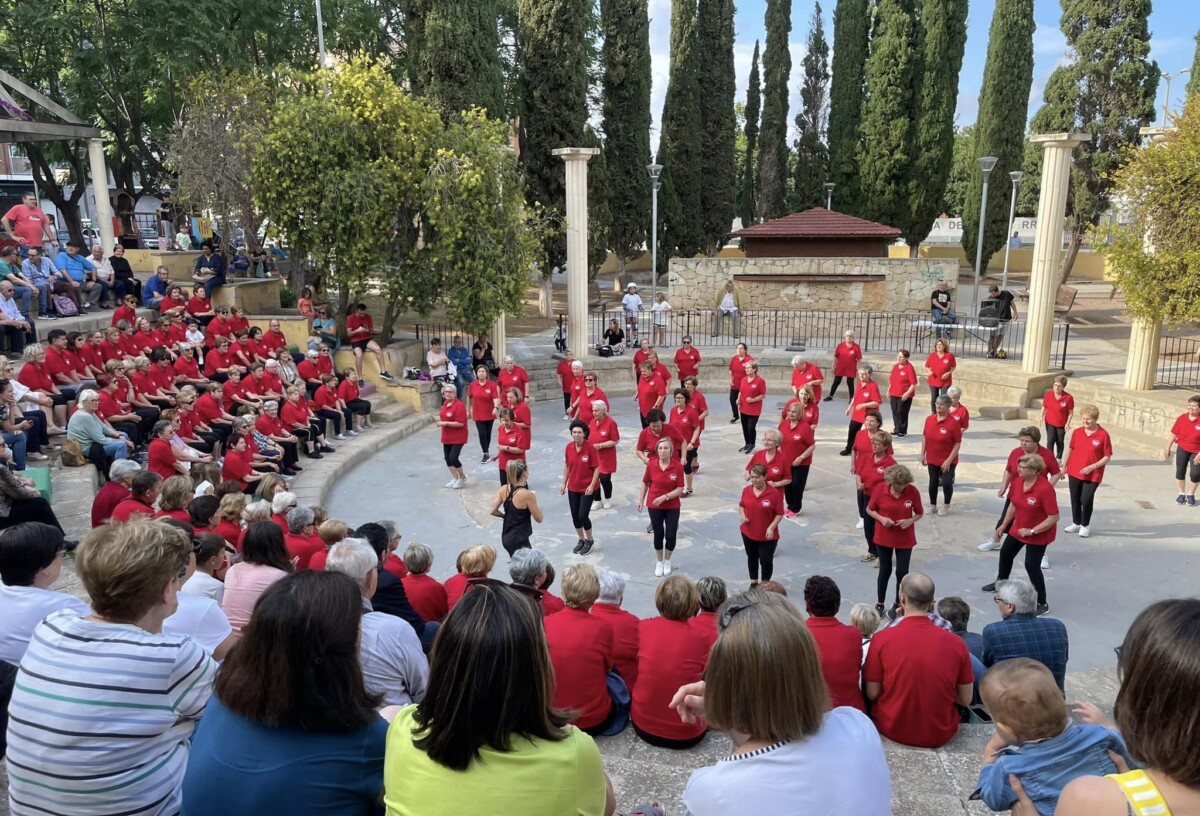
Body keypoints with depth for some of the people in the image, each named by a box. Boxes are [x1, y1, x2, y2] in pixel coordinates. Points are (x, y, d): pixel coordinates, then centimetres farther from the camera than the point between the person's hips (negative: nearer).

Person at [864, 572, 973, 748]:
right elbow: (966, 700, -2)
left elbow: (872, 694, -7)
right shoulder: (956, 643, -12)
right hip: (940, 735, 1)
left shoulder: (882, 639, -16)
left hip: (892, 730, -1)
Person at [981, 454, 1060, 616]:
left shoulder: (1045, 489, -30)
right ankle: (1000, 583, 49)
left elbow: (1054, 517, -27)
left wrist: (1032, 531, -26)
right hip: (1018, 529, 8)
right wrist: (1003, 525, 13)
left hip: (1039, 534, -8)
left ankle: (1042, 604, 9)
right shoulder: (1017, 482, -8)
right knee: (1006, 553, 22)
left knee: (1032, 565, -7)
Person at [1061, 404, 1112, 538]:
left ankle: (1085, 525, 18)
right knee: (1075, 498, 12)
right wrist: (1063, 466, 8)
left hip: (1093, 475, -4)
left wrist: (1092, 467, -18)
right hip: (1074, 472, 4)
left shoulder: (1103, 435, -13)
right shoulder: (1077, 432, 0)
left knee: (1086, 500, -3)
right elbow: (1069, 450, 10)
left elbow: (1107, 457, -9)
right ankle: (1076, 523, 29)